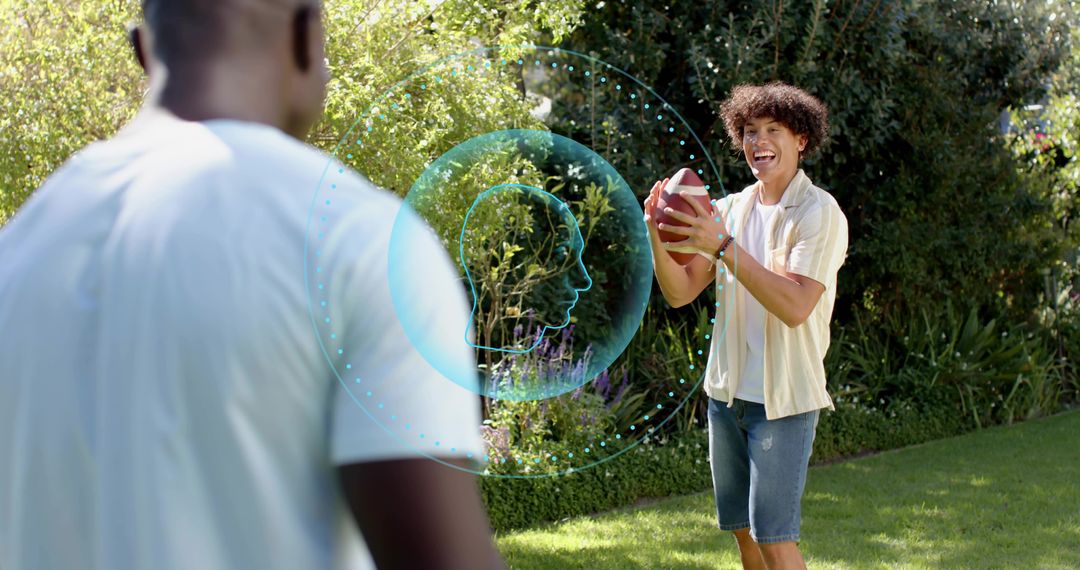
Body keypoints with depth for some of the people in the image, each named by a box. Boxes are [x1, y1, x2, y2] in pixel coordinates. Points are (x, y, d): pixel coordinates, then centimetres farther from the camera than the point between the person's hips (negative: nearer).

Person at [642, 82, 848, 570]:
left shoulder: (819, 213, -11)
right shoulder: (731, 208, 8)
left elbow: (794, 306, -23)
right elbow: (680, 292, 4)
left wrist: (723, 246, -28)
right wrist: (657, 236, -14)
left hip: (784, 399, -6)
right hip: (727, 392, 6)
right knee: (744, 531, 12)